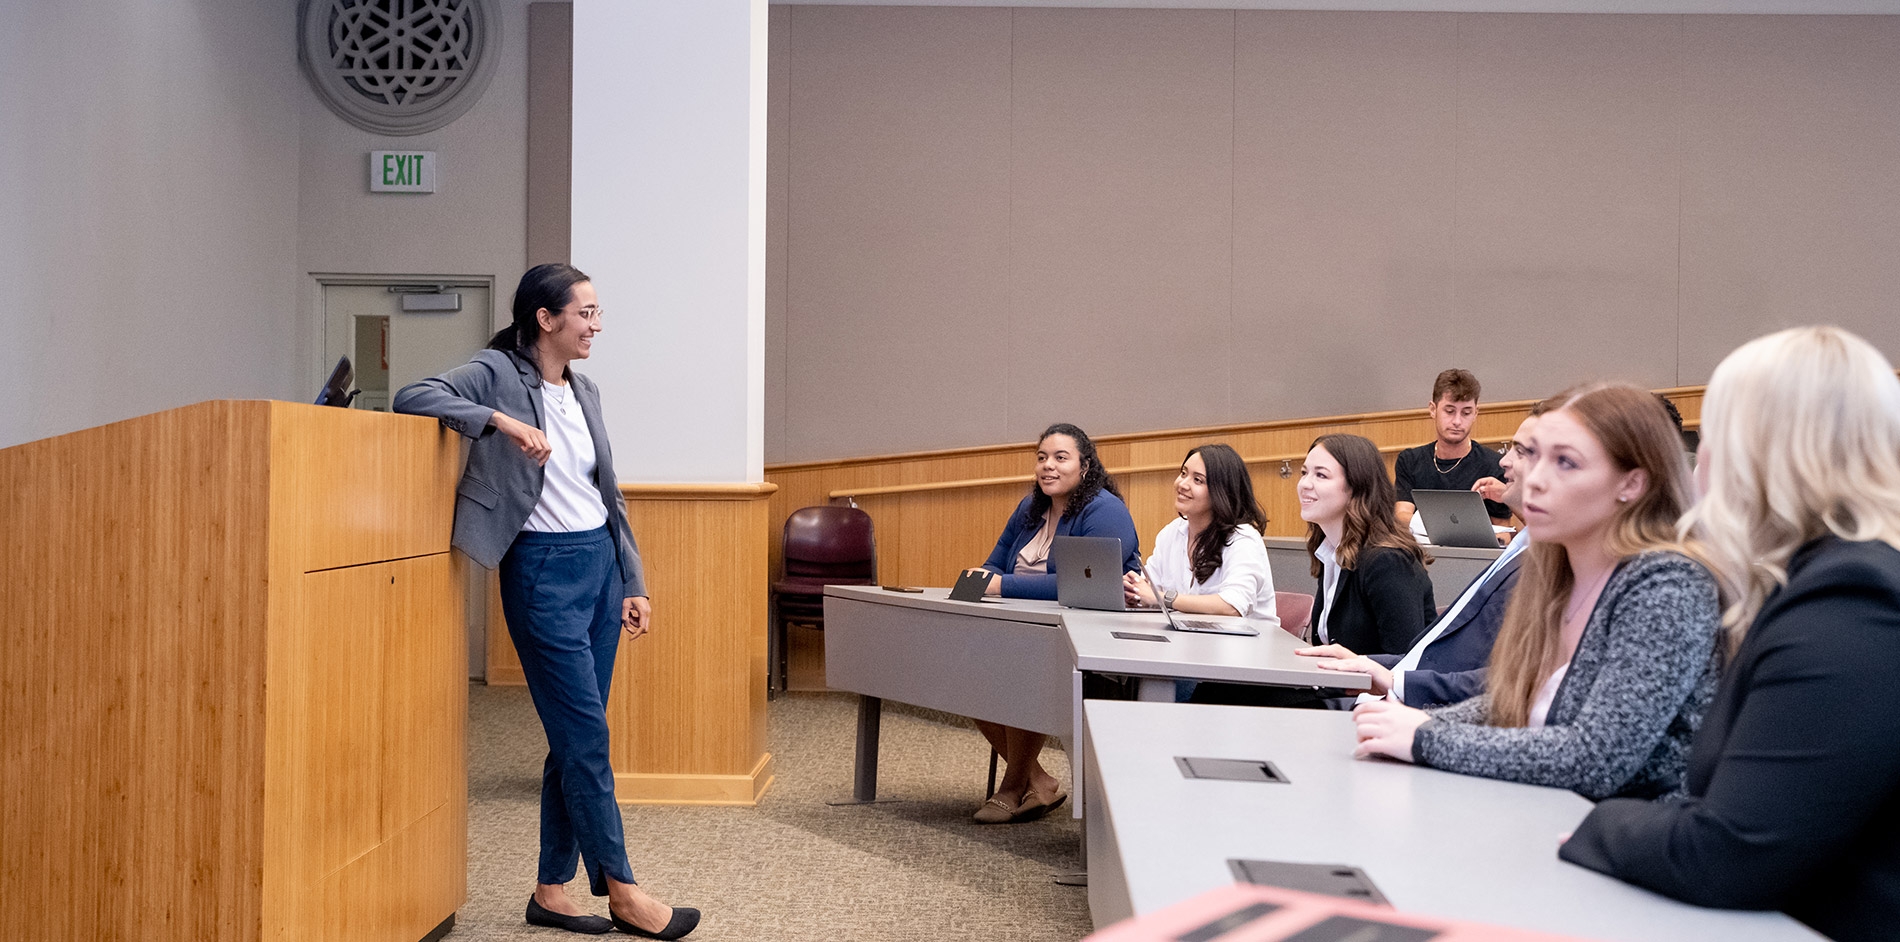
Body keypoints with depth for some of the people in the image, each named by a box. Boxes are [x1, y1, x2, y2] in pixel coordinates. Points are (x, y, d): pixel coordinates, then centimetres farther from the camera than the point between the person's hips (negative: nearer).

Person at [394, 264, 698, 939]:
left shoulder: (586, 391, 13)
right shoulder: (498, 374, -5)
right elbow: (413, 397, -20)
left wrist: (632, 583, 14)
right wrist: (501, 420, -29)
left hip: (599, 563, 7)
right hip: (543, 571, -7)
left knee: (576, 738, 9)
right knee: (585, 735, -5)